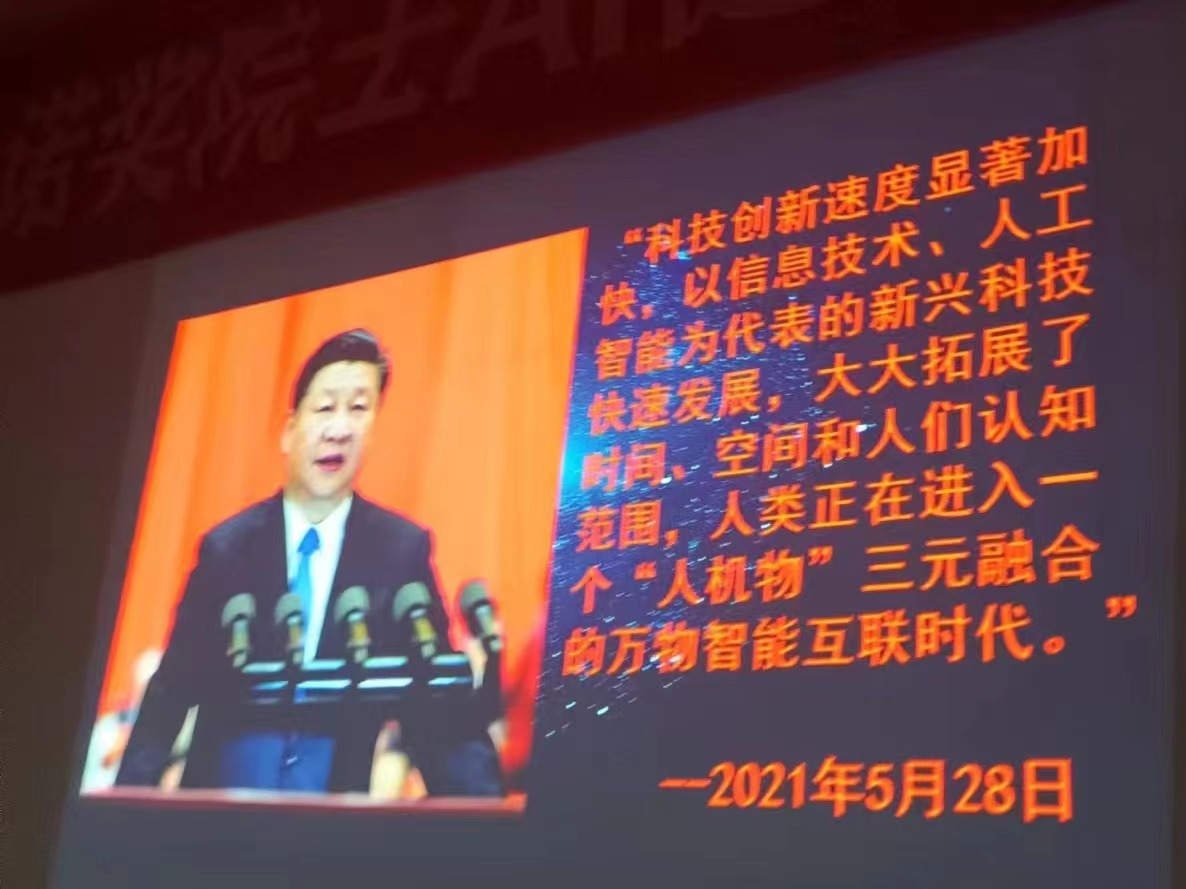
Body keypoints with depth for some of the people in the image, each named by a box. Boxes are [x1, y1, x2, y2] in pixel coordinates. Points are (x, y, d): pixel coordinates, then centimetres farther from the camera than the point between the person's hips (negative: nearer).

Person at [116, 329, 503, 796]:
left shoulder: (403, 549, -2)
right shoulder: (225, 547, 0)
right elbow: (173, 690, 2)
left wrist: (478, 808, -16)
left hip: (338, 798, 0)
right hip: (221, 789, 1)